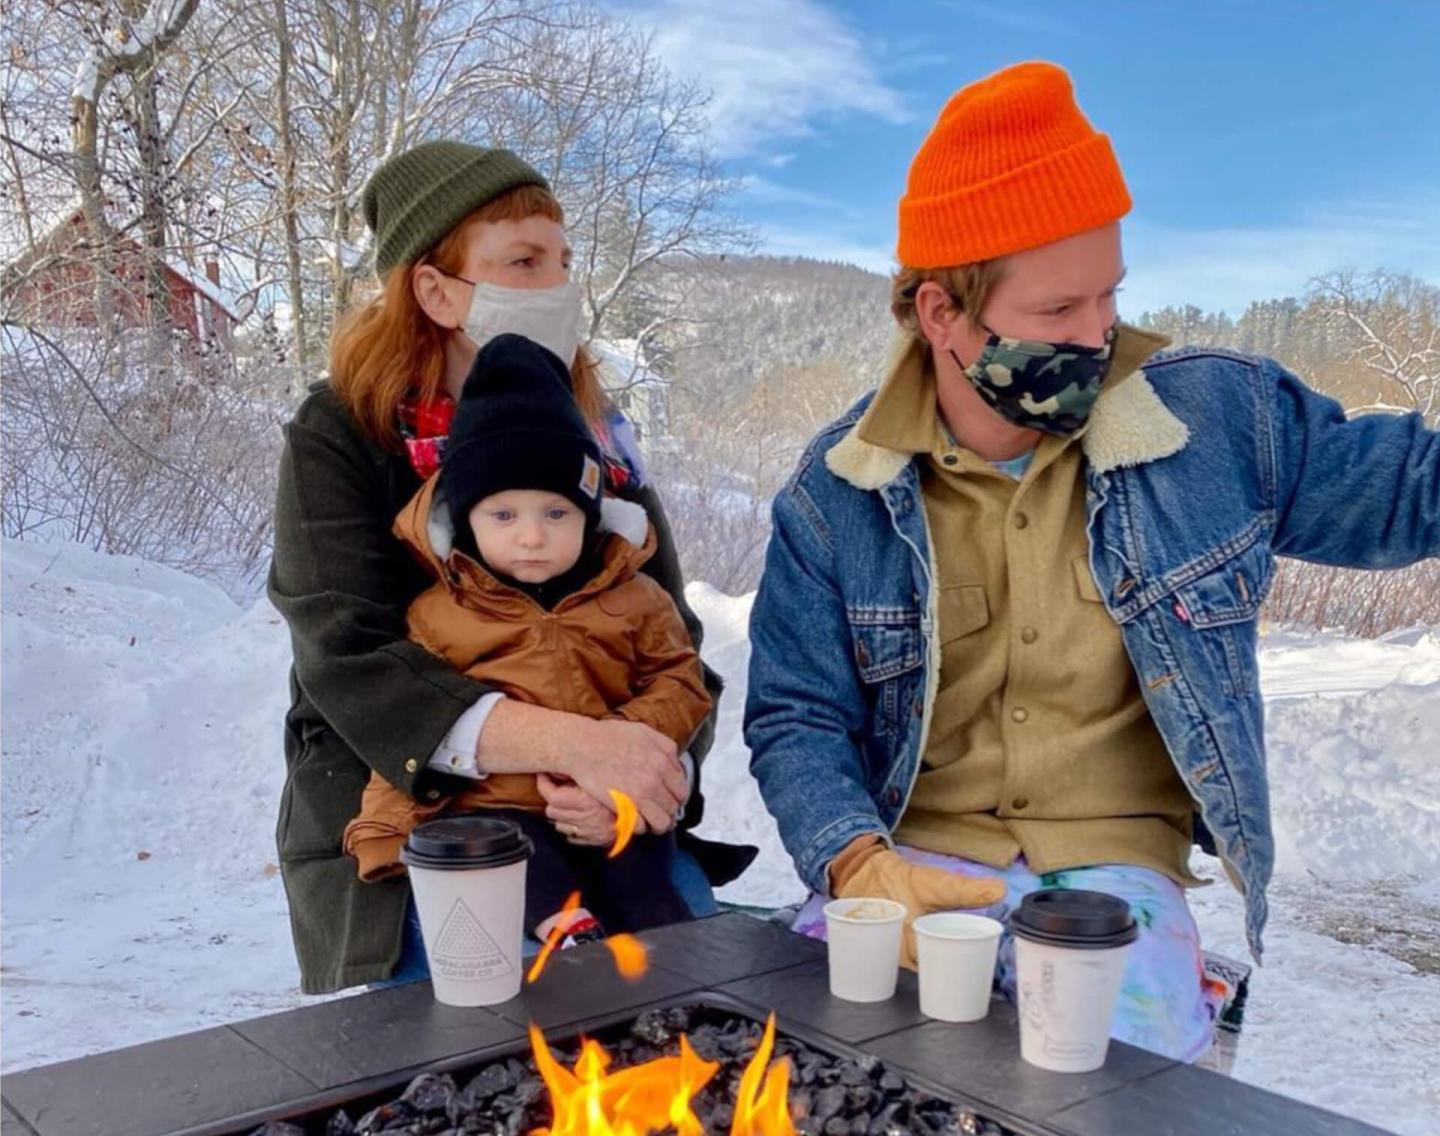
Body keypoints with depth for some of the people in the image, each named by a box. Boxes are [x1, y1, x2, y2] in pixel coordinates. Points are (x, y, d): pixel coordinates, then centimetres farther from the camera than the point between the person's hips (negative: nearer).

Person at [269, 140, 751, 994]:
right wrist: (575, 742, -30)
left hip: (590, 821, 4)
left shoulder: (596, 432, 7)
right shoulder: (340, 439, -4)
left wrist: (655, 769, -20)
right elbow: (351, 668, -17)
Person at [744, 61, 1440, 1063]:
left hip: (1114, 864, 1)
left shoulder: (1221, 416, -3)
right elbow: (795, 716, -3)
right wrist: (861, 864, -20)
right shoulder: (836, 491, -4)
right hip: (917, 860, 0)